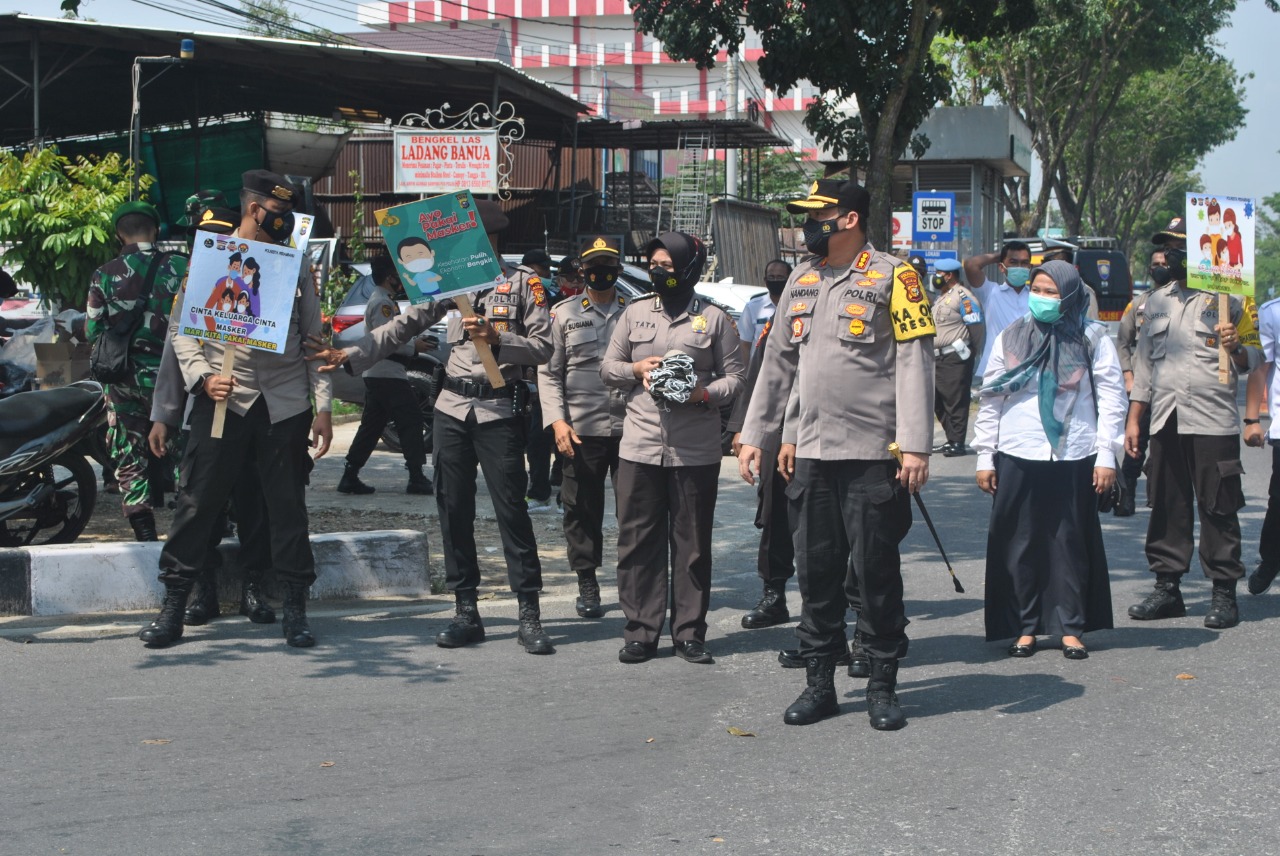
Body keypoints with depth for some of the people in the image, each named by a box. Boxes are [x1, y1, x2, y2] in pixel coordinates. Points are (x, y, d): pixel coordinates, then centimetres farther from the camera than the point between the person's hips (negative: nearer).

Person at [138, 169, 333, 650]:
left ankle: (295, 609, 13)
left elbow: (314, 339, 11)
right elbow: (181, 328, 4)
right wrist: (202, 378, -12)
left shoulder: (294, 264, 12)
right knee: (198, 502, 0)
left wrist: (323, 407, 5)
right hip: (223, 400, -2)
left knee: (288, 507, 4)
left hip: (285, 403, 2)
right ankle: (173, 606, 9)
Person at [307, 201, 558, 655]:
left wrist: (498, 339, -22)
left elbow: (544, 346, -6)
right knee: (454, 510, 5)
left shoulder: (523, 283, -1)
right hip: (452, 409, 5)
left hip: (500, 409, -5)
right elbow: (404, 325, 7)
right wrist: (350, 355, -3)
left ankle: (529, 615, -1)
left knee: (511, 508, -6)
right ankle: (466, 611, 13)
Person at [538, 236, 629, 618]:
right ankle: (587, 584, 16)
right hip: (581, 429, 0)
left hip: (629, 427, 0)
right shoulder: (564, 314, 9)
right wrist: (557, 420, -5)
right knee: (582, 510, 4)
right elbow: (549, 372, 6)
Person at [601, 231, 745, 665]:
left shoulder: (714, 319, 5)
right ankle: (640, 632, 10)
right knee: (638, 540, 2)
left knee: (693, 543, 3)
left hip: (696, 449, -2)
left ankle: (690, 632, 11)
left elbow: (734, 376, 4)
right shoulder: (634, 314, 13)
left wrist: (706, 393, -15)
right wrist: (637, 368, -5)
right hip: (640, 445, 2)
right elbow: (608, 368, 16)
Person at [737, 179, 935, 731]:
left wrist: (915, 446, -17)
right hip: (811, 456, 6)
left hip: (873, 456, -6)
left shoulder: (892, 277, -4)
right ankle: (819, 683, 19)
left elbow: (914, 364, -10)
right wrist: (755, 436, 16)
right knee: (815, 571, 9)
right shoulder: (802, 281, 15)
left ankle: (883, 686, 13)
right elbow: (778, 364, 20)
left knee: (876, 572, 1)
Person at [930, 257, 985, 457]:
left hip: (955, 358, -10)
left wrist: (973, 356, -14)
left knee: (955, 401, -8)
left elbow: (977, 328, -15)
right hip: (938, 358, 10)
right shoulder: (941, 298, 21)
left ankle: (958, 443, -4)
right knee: (938, 401, 12)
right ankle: (951, 440, 20)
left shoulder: (963, 297, -10)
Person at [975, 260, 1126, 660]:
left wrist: (1106, 456, -4)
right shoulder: (1011, 337, 8)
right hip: (1017, 457, 2)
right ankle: (1024, 627, 12)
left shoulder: (1092, 338, 3)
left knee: (1071, 543, 3)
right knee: (1019, 544, 3)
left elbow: (1112, 398, 2)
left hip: (1074, 458, -2)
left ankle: (1070, 627, 11)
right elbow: (990, 398, 9)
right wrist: (985, 456, 5)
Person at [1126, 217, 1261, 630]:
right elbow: (1144, 360, 20)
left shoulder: (1227, 299, 1)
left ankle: (1225, 592, 3)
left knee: (1218, 509, -3)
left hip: (1213, 421, -5)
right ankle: (1168, 587, 15)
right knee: (1166, 507, 7)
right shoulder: (1157, 301, 18)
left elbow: (1254, 357, 2)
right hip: (1166, 421, 5)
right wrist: (1133, 418, 16)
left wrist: (1236, 347, -21)